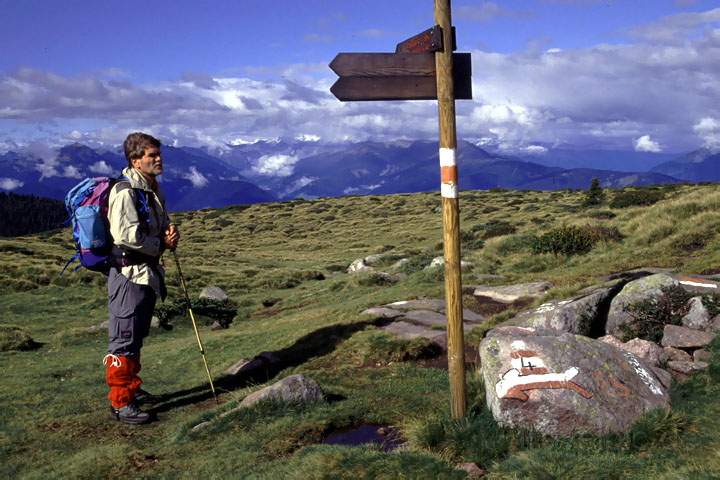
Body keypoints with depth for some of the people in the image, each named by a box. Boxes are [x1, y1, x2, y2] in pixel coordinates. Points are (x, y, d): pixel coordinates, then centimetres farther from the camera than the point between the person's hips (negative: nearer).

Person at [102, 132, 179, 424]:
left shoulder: (153, 189, 13)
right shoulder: (125, 191, -17)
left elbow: (162, 222, 23)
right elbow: (126, 235, -25)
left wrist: (171, 231, -1)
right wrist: (161, 245, -13)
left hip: (148, 273, 10)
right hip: (129, 275, -10)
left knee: (137, 337, 20)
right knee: (124, 340, -3)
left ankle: (132, 389, 33)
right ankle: (120, 403, 5)